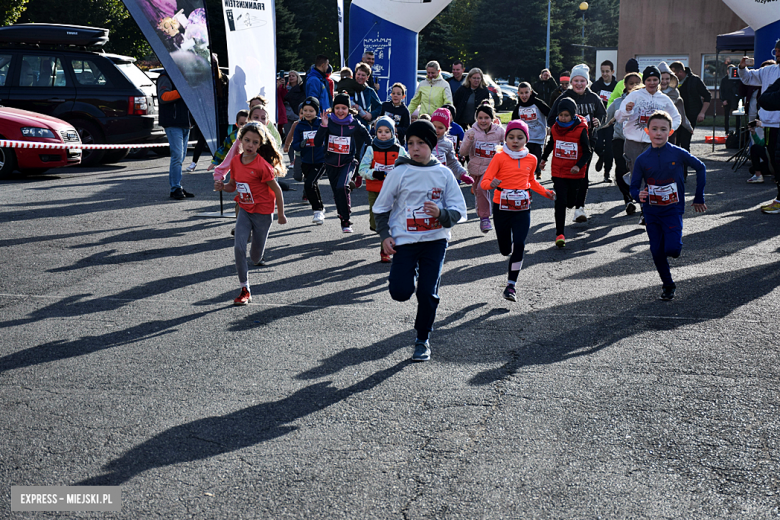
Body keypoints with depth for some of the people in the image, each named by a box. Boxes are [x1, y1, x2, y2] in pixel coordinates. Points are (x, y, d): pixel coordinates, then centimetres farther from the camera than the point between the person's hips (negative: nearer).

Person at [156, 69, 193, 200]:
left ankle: (177, 187, 16)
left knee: (180, 157, 11)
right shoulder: (166, 77, -6)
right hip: (173, 123, -9)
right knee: (177, 155, -13)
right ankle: (175, 189, -10)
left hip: (185, 123, 9)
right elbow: (163, 97, -20)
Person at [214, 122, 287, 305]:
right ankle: (245, 290, 0)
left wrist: (281, 214, -6)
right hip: (244, 210, 4)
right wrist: (222, 186, -11)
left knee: (256, 257, 7)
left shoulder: (262, 165, -20)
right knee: (239, 248, -11)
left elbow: (277, 190, -12)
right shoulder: (235, 161, -3)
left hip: (262, 213, -4)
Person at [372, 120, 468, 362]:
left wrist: (441, 213, -21)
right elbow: (381, 207, 5)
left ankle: (423, 339, 17)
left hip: (435, 240, 1)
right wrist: (385, 235, -6)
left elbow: (459, 211, 0)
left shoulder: (444, 174, -1)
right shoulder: (400, 173, -3)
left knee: (428, 293, -3)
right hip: (404, 240, 0)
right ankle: (411, 273, 27)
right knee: (400, 292, -10)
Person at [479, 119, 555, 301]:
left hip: (522, 209, 2)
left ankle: (511, 285, -3)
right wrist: (491, 184, -33)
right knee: (505, 249, 7)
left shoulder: (531, 159, 6)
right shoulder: (500, 157, -7)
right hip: (501, 207, -2)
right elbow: (484, 181, -10)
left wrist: (544, 191, 9)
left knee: (519, 245, -12)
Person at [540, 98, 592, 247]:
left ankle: (579, 208, 51)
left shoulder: (581, 129, -12)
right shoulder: (555, 128, -2)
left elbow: (588, 152, -9)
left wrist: (579, 165, -22)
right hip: (558, 172, 1)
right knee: (560, 202, -9)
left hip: (576, 173, -1)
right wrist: (544, 158, 28)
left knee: (571, 201, 13)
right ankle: (559, 234, -7)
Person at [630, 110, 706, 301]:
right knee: (657, 253, 4)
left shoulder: (678, 154, -8)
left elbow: (701, 168, 6)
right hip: (651, 212, 2)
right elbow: (634, 187, 1)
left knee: (672, 250, -16)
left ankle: (674, 241, 21)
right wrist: (639, 195, -23)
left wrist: (699, 198, 8)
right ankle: (668, 284, 25)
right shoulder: (642, 159, -4)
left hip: (673, 210, -2)